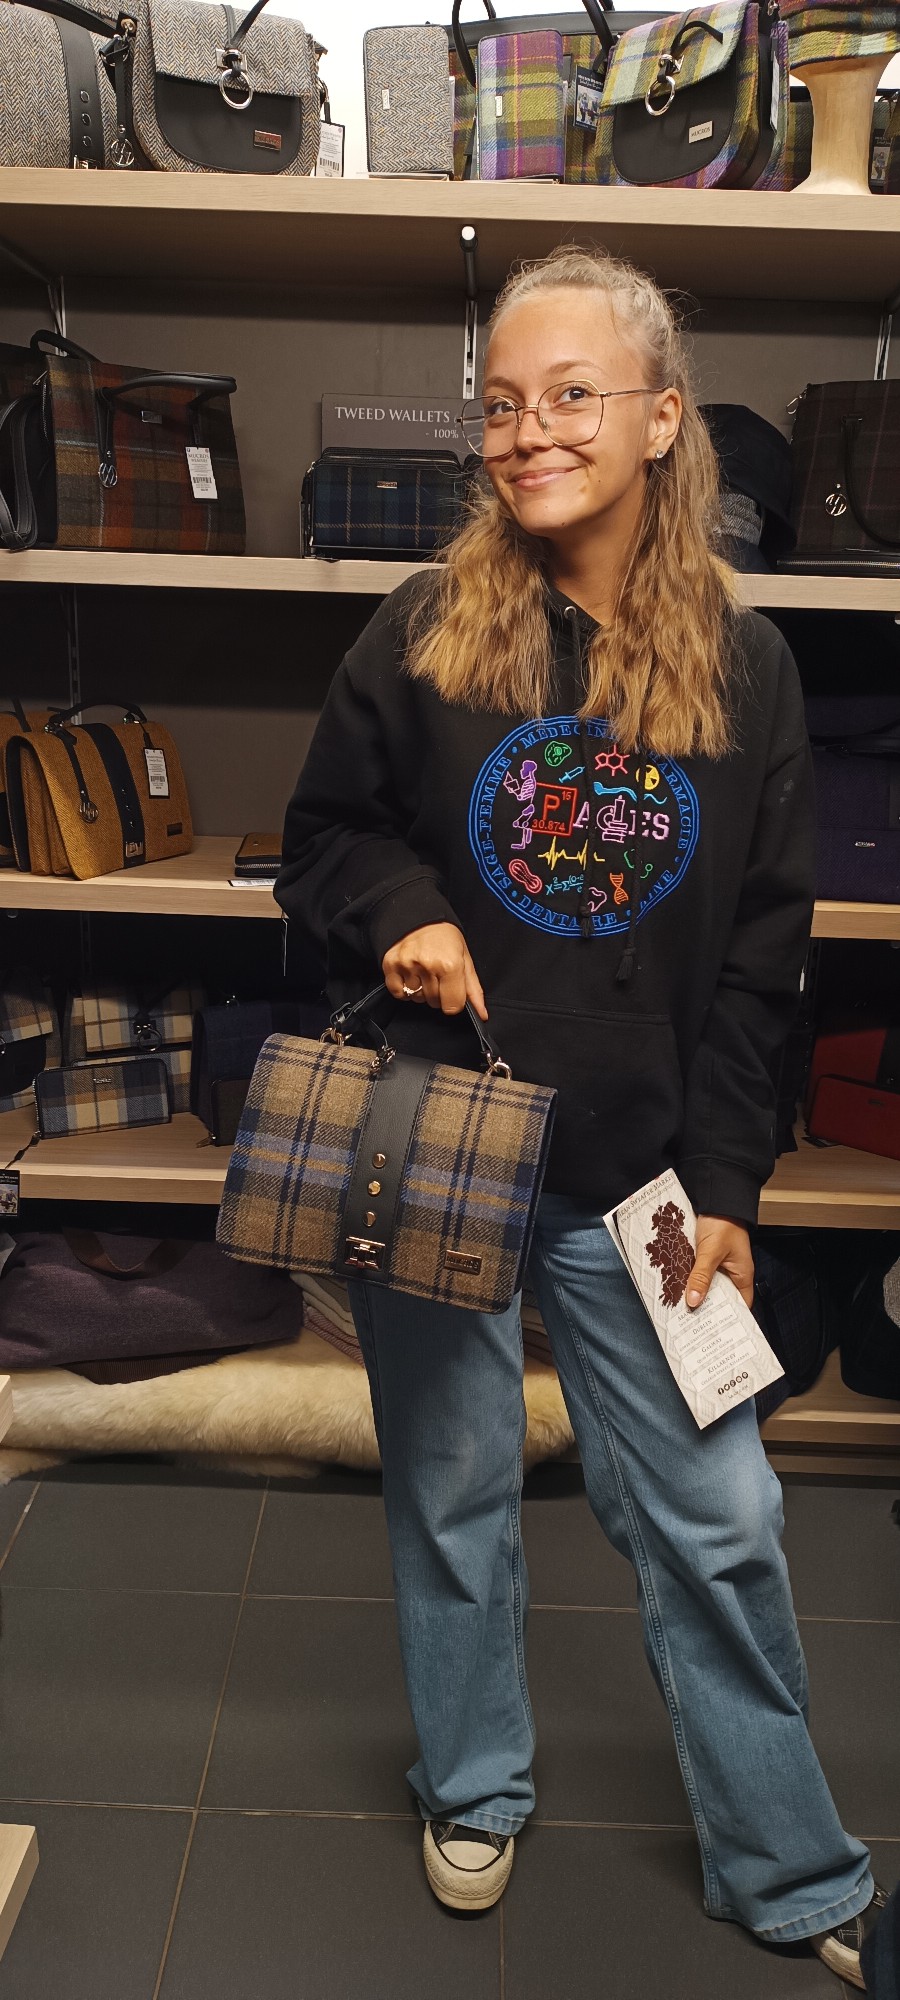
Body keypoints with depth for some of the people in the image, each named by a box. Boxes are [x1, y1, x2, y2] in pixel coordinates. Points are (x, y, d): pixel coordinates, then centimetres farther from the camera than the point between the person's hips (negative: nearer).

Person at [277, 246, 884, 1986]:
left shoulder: (741, 666, -2)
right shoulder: (425, 633, -4)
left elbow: (760, 954, 1)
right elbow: (323, 840, 6)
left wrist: (725, 1184, -2)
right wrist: (400, 913, -16)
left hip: (636, 1172, 0)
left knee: (716, 1525, 7)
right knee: (453, 1489, 16)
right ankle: (474, 1787, 41)